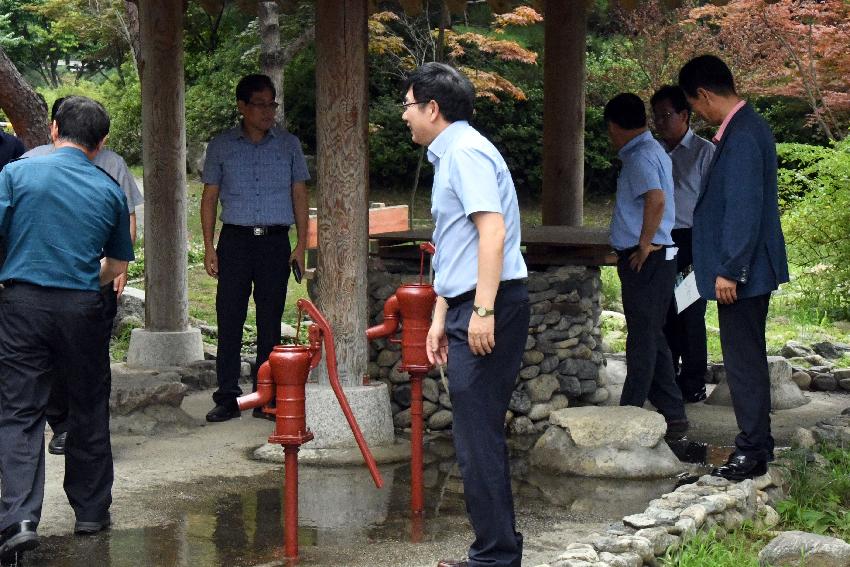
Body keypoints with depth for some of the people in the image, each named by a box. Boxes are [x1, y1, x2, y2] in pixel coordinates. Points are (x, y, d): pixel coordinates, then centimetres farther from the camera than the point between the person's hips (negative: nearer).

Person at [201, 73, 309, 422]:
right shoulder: (221, 146, 7)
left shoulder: (288, 144, 9)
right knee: (229, 319, -3)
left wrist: (302, 243, 2)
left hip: (275, 240, 1)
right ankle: (227, 398, 2)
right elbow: (209, 197, 9)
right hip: (235, 239, 0)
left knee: (270, 322, 3)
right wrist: (208, 247, 1)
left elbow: (299, 194, 10)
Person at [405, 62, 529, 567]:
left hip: (489, 305, -10)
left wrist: (483, 310, -27)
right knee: (479, 435, 13)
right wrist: (441, 317, 26)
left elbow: (493, 232, -22)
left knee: (478, 436, -8)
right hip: (469, 306, 11)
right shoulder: (449, 156, 20)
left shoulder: (465, 152, -11)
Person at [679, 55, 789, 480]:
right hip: (749, 269, 10)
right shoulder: (747, 127, 12)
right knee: (747, 359, 16)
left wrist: (730, 270, -21)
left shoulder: (741, 137, -19)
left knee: (744, 361, -4)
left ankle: (753, 453, 2)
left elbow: (744, 209, -23)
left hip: (741, 272, -10)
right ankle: (756, 442, 25)